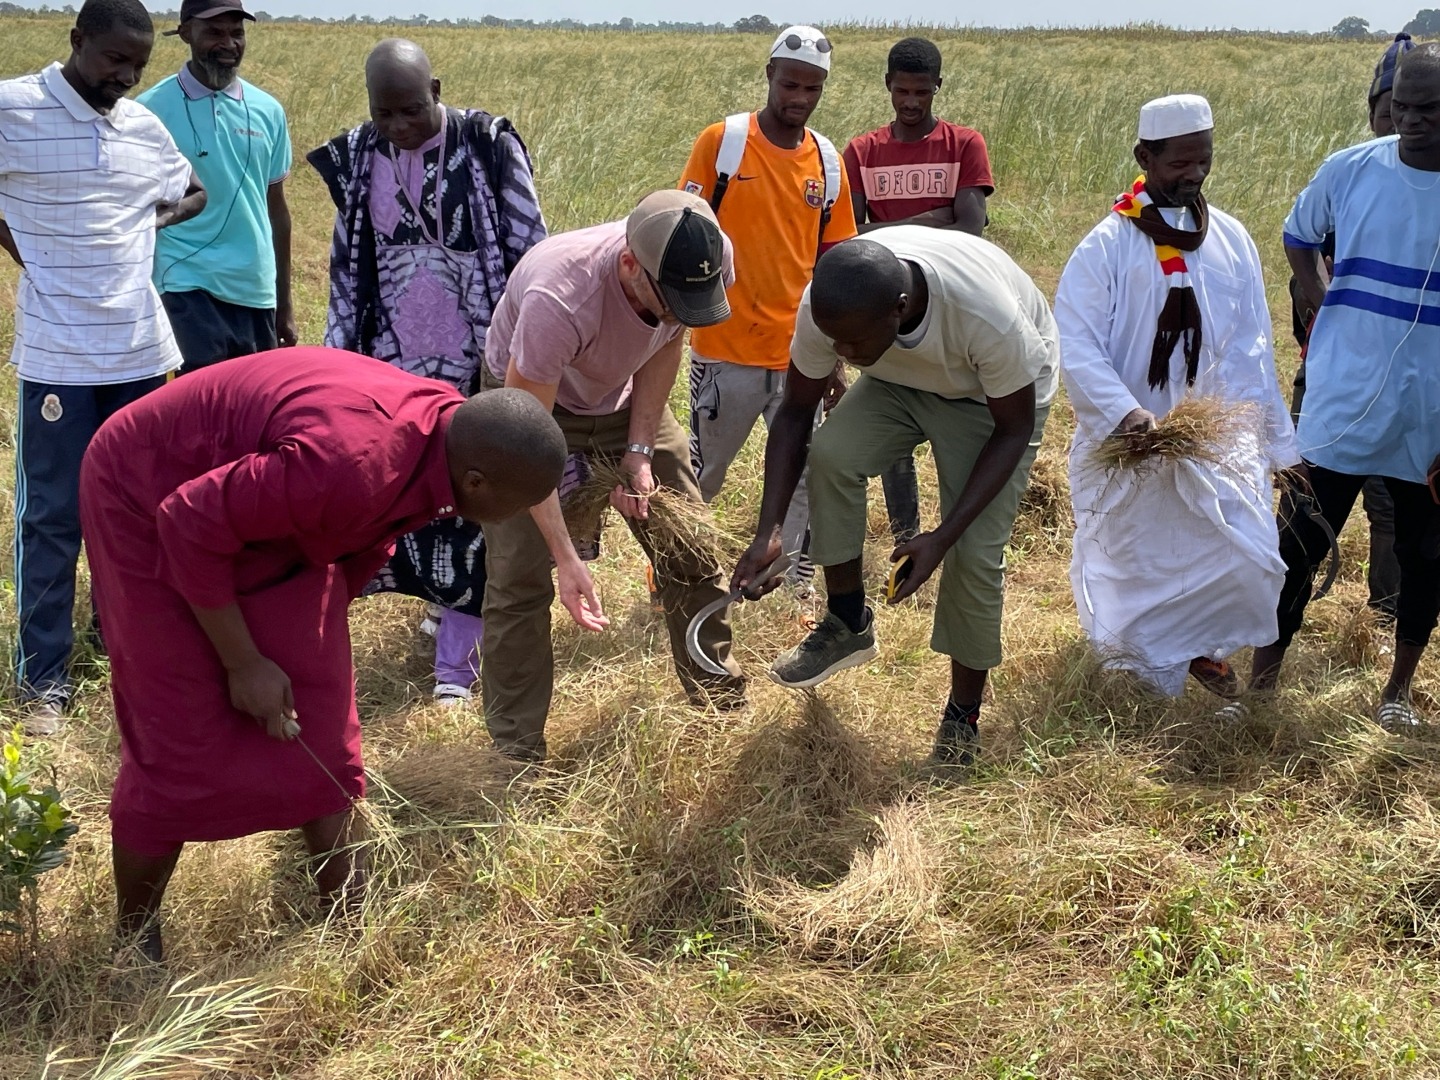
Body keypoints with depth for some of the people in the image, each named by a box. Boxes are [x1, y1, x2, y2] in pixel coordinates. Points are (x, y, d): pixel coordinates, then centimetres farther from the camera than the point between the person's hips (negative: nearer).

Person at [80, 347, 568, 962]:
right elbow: (190, 525, -30)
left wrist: (319, 635, 16)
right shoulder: (349, 464, -41)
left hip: (263, 515, 8)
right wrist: (243, 662, -21)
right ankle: (132, 946, 14)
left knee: (321, 725, 4)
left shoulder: (453, 432, -13)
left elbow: (364, 541, 7)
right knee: (181, 744, -6)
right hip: (151, 506, -8)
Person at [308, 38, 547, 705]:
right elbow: (347, 266, 11)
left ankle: (455, 664, 9)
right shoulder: (358, 158, 3)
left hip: (480, 365, -3)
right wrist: (338, 360, 10)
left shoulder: (488, 147, -9)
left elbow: (531, 255, -5)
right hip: (393, 366, 4)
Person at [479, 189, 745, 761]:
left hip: (623, 398, 5)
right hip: (530, 398, -4)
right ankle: (517, 757, 3)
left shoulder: (709, 262, -28)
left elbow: (664, 344, -6)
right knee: (518, 580, -10)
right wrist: (566, 559, -37)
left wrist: (640, 451, -13)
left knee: (689, 549, 4)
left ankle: (724, 708, 23)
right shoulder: (559, 300, -43)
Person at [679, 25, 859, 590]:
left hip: (799, 357, 3)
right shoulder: (721, 141, -6)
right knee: (699, 480, 9)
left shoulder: (828, 160, 5)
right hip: (724, 351, -3)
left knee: (807, 482, 6)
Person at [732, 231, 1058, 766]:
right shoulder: (828, 307, -31)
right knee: (830, 454, -24)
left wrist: (941, 537, -31)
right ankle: (848, 625, -3)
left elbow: (1013, 430, -25)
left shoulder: (987, 315, -42)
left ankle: (963, 717, 8)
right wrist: (769, 532, -25)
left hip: (997, 392, -3)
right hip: (903, 377, 4)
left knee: (975, 553, -15)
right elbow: (796, 411, -16)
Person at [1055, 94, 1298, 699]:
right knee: (1131, 569, 9)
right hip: (1130, 444, -3)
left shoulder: (1231, 240, 2)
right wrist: (1122, 412, -30)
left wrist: (1275, 440, 4)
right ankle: (1145, 660, 35)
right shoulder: (1107, 246, -10)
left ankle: (1199, 648, 20)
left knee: (1249, 562, -6)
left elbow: (1251, 350, 4)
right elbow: (1075, 345, -17)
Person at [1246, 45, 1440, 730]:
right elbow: (1298, 239, 16)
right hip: (1341, 406, 1)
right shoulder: (1351, 170, -4)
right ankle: (1263, 681, 18)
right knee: (1298, 544, 4)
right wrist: (1326, 309, 3)